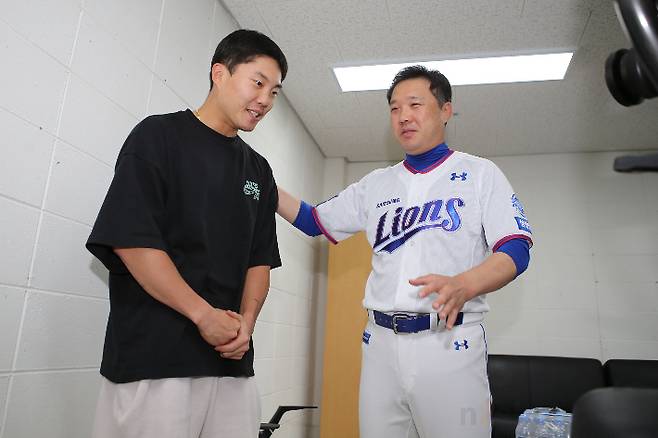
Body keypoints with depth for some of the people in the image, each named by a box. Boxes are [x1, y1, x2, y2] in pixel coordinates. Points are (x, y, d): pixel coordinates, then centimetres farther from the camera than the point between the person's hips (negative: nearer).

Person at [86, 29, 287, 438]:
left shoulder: (259, 169, 15)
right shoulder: (159, 135, 0)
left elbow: (260, 259, 14)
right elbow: (131, 239, -11)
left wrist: (246, 322, -3)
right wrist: (204, 314, -13)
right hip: (153, 355, -5)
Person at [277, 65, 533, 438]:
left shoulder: (480, 173, 5)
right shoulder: (376, 184, 15)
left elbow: (517, 250, -5)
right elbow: (314, 221, 17)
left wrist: (462, 286, -25)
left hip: (450, 342, -3)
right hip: (380, 341, 4)